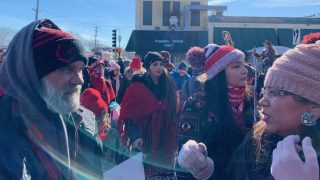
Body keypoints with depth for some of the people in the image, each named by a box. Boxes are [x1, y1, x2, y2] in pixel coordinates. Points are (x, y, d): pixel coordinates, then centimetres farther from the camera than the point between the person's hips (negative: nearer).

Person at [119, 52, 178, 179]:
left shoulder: (168, 85, 8)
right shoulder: (137, 87, -5)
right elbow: (127, 114, -9)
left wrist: (174, 133, 10)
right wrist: (134, 136, -23)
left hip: (166, 138, 4)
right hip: (145, 138, -3)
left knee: (166, 170, 8)